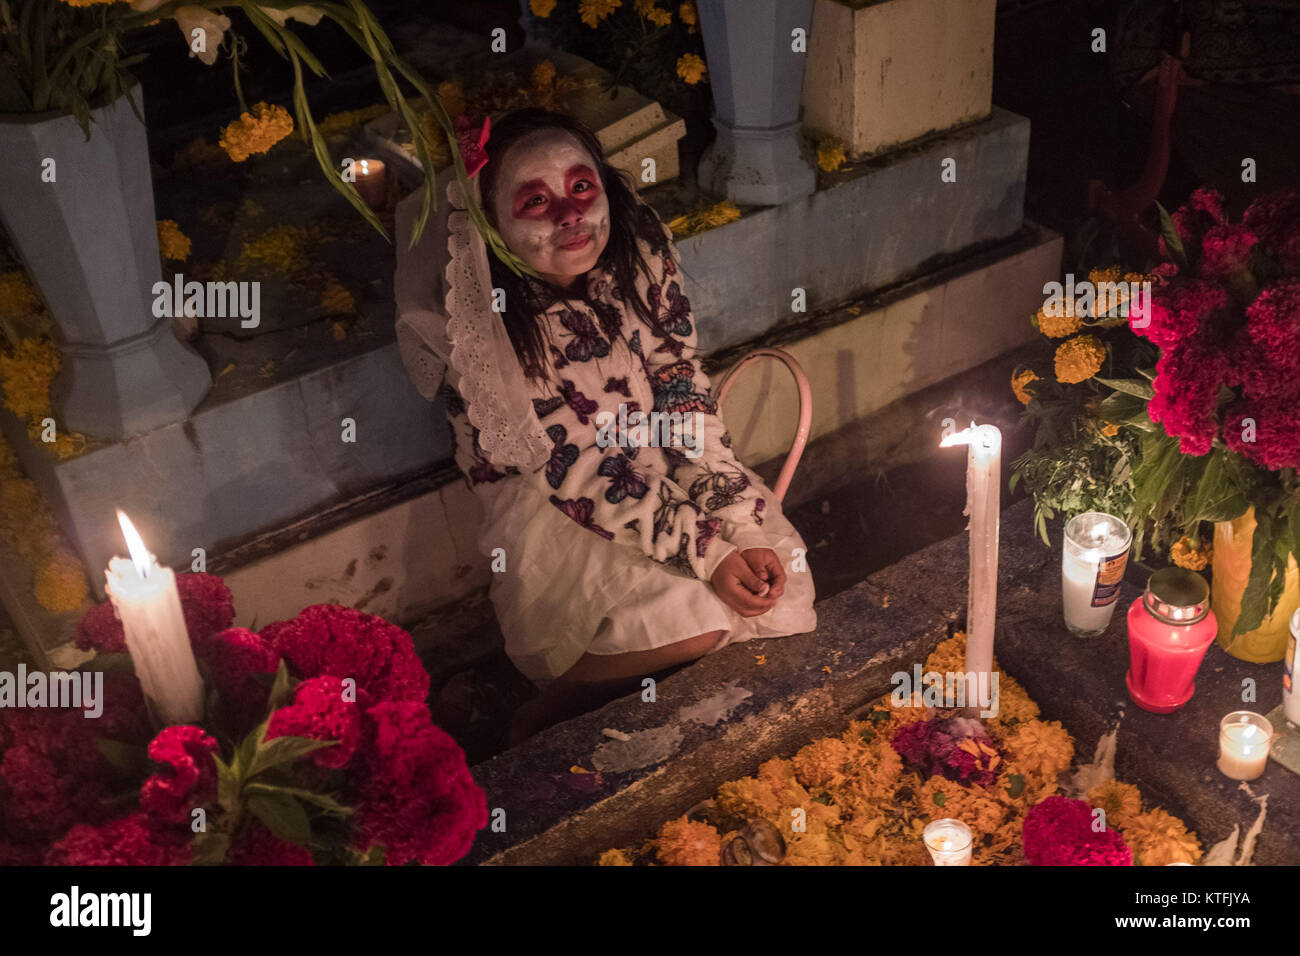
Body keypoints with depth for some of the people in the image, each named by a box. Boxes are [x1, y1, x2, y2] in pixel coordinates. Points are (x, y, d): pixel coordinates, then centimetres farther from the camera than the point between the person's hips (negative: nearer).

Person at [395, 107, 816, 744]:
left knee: (780, 579, -15)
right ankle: (537, 728, 1)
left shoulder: (641, 255, -11)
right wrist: (703, 552, -25)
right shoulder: (477, 328, -23)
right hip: (554, 515, -5)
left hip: (665, 474, 5)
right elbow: (570, 477, -20)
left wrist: (744, 532, -17)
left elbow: (685, 401, -6)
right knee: (690, 623, -25)